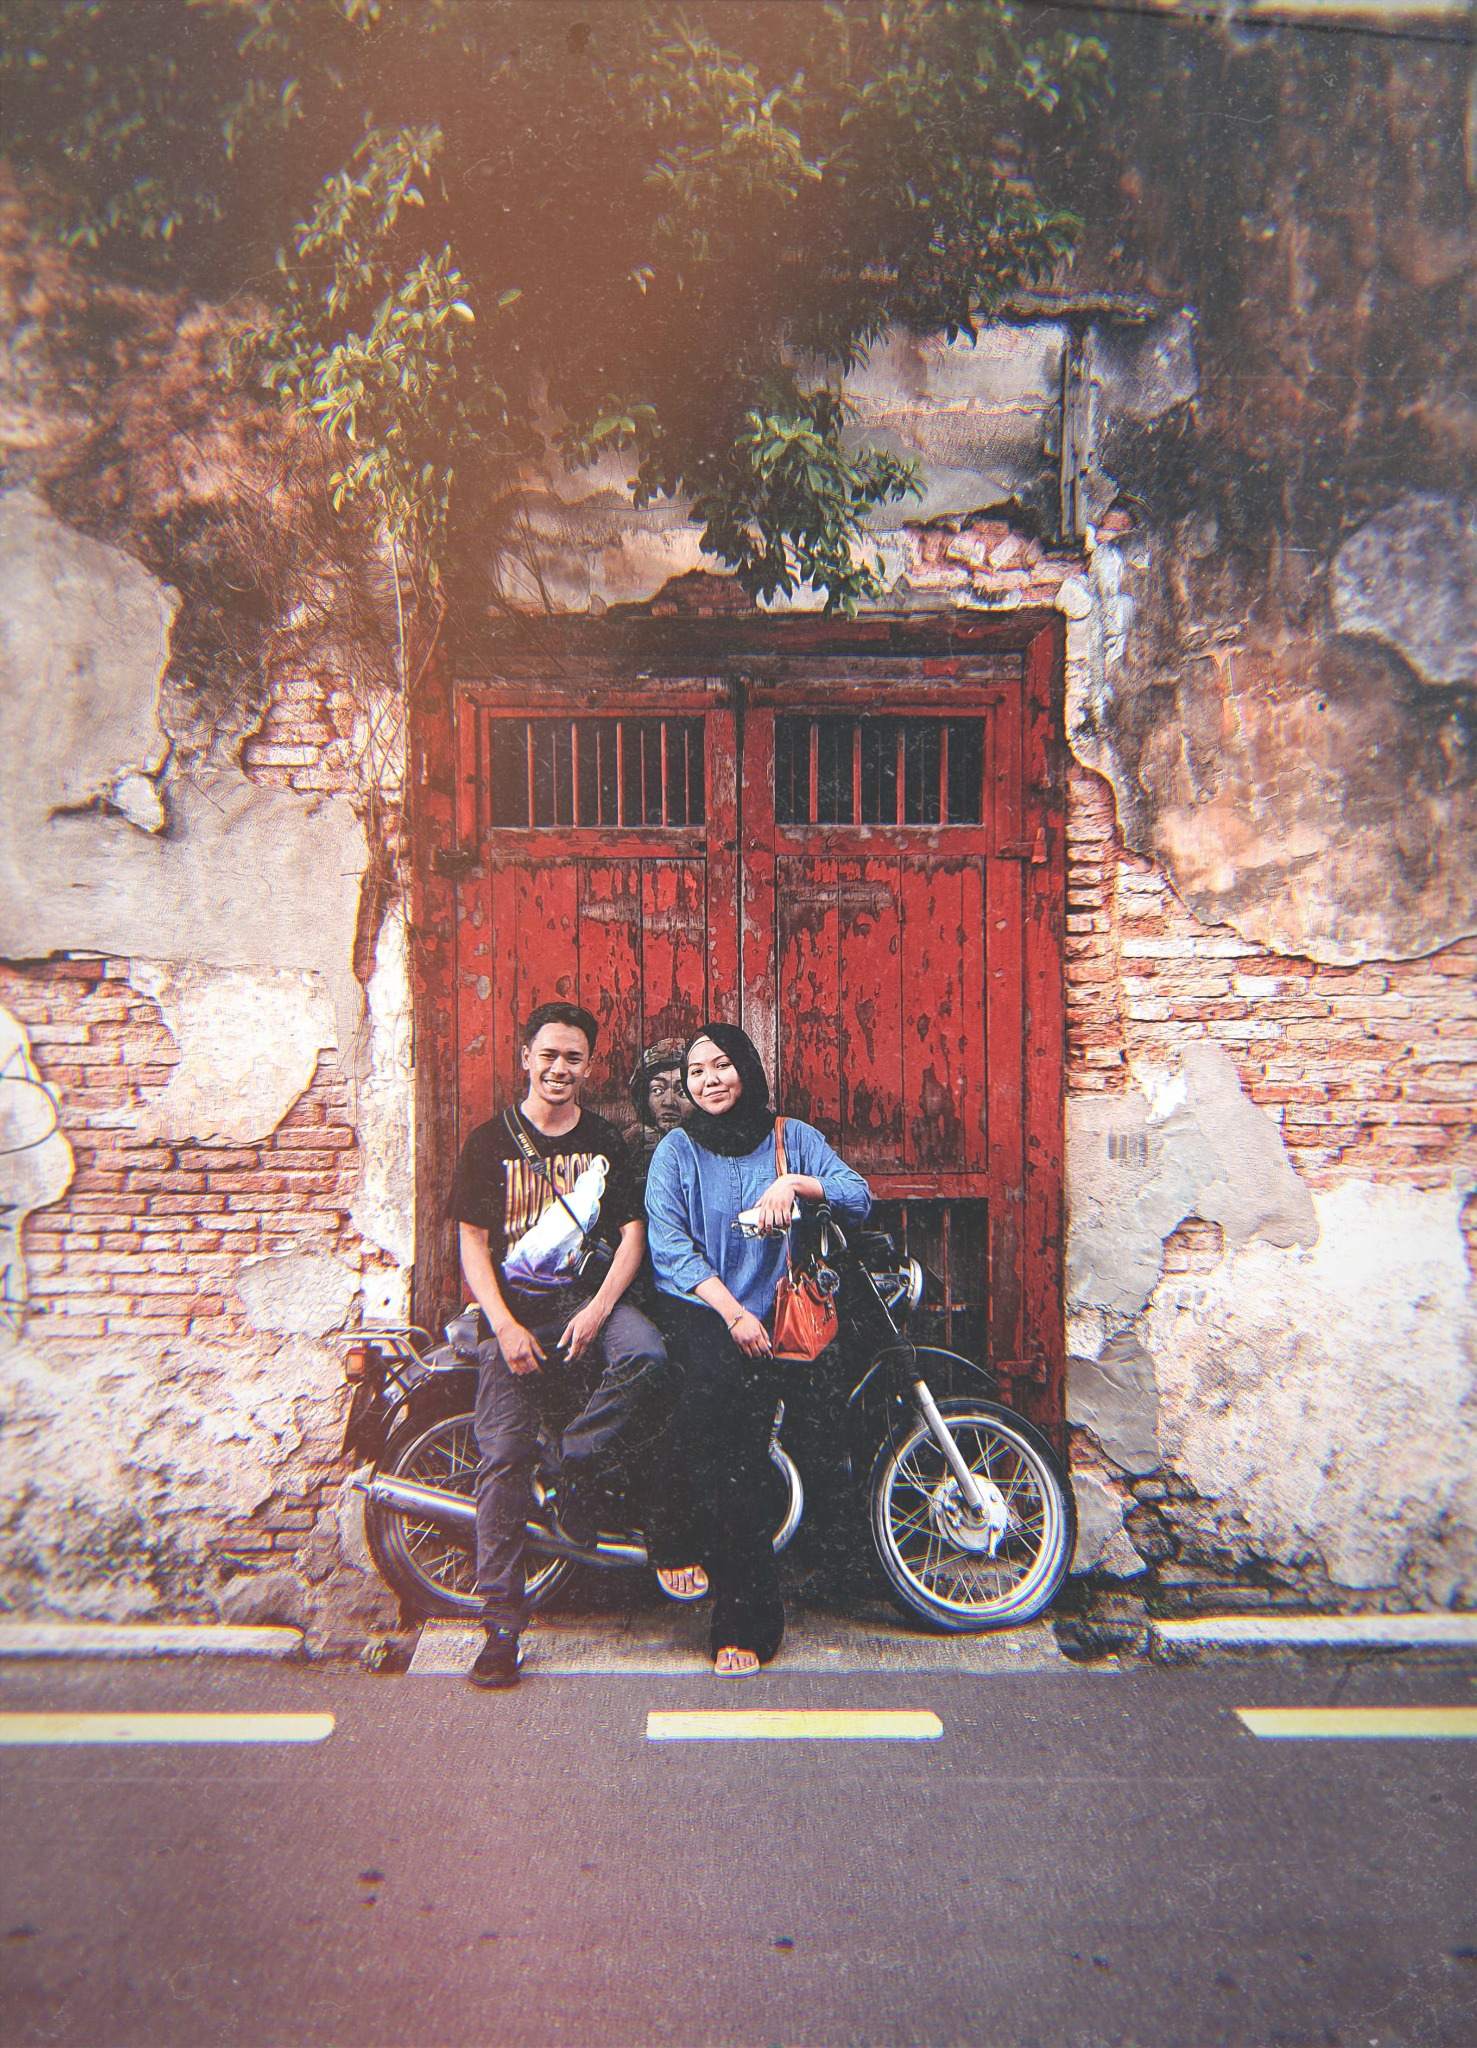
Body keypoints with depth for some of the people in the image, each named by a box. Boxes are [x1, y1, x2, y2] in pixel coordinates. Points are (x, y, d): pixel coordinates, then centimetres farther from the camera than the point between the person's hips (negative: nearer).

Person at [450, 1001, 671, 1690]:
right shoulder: (490, 1141, 4)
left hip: (588, 1298, 1)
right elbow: (472, 1243, 1)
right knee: (502, 1458, -7)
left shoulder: (606, 1141, 7)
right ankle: (501, 1625, 6)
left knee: (646, 1353, -31)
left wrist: (598, 1309, -12)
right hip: (513, 1311, 0)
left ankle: (573, 1464, -5)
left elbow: (632, 1231, 4)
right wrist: (505, 1325, -11)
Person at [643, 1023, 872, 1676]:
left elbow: (859, 1196, 2)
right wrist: (731, 1311, -15)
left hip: (767, 1311, 2)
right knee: (722, 1374, -31)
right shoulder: (677, 1148, 6)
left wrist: (795, 1183, -16)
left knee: (743, 1414, -24)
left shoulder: (792, 1137, 10)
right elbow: (667, 1243, -4)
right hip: (691, 1308, -1)